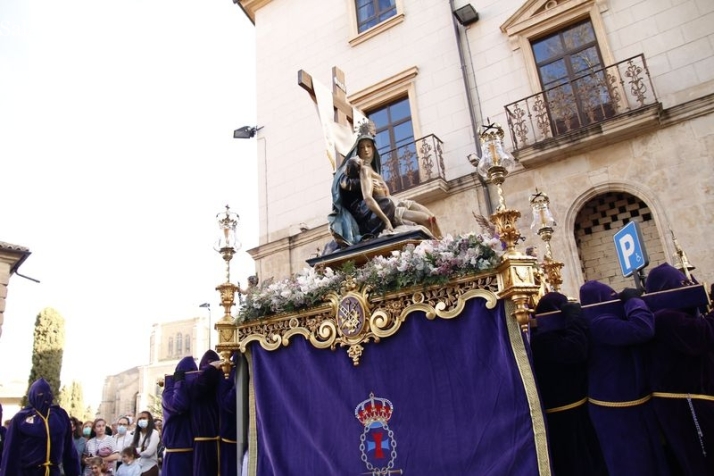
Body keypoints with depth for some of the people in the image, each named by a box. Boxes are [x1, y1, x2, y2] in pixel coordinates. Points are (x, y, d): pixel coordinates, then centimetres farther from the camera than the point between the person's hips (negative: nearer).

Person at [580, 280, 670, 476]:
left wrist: (631, 302, 1)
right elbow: (642, 329, -37)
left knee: (649, 457, 25)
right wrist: (633, 300, -21)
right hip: (617, 409, -10)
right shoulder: (599, 322, -27)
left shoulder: (608, 319, 7)